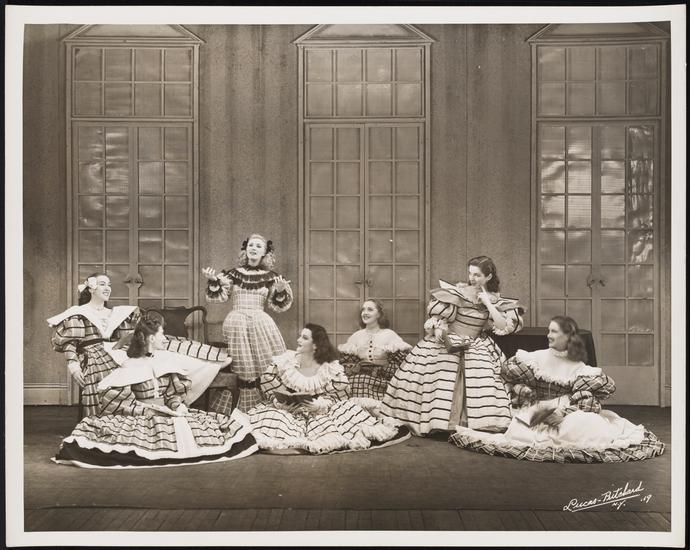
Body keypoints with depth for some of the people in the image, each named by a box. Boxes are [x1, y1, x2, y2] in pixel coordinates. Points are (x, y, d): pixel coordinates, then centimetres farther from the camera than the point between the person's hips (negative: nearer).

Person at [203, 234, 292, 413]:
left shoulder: (270, 277, 11)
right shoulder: (233, 274, 10)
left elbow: (277, 305, 9)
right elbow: (219, 297, 7)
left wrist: (281, 291, -10)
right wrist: (213, 281, -10)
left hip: (261, 323, 1)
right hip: (236, 323, -1)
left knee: (268, 365, -5)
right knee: (242, 369, -3)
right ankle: (240, 407, 8)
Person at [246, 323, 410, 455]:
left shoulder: (331, 368, -8)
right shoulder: (283, 362, -3)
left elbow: (339, 396, -5)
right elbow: (267, 388, 5)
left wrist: (322, 404, -22)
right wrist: (278, 401, -13)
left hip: (321, 413, -1)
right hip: (289, 412, 1)